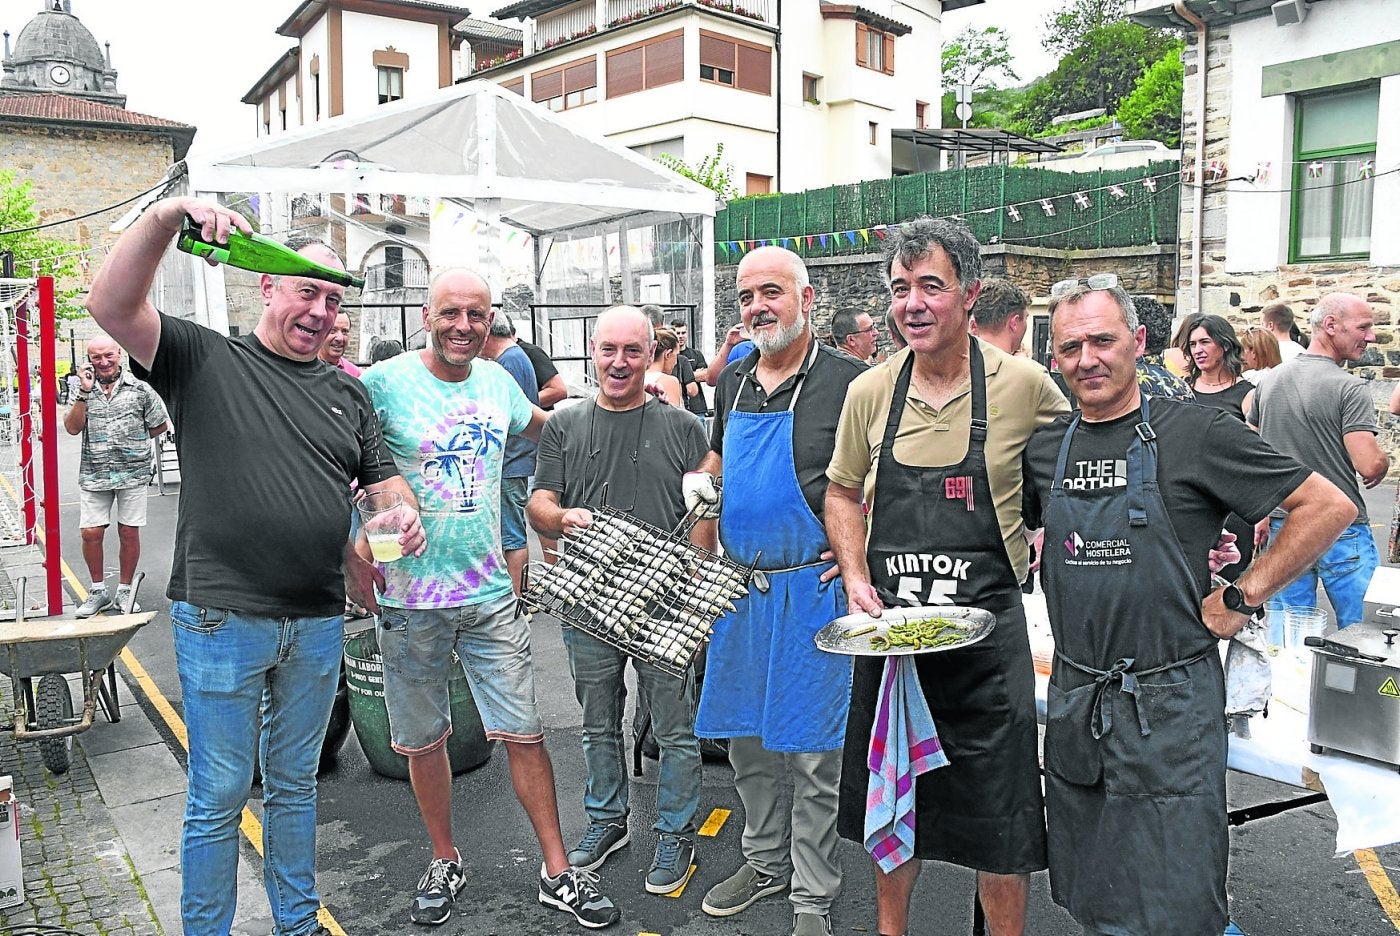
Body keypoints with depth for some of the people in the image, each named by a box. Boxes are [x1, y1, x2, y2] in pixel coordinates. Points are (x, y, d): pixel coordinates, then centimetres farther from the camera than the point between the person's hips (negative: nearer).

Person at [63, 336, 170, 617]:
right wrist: (85, 391, -11)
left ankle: (124, 591, 18)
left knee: (129, 533, 4)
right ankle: (98, 591, 17)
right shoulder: (83, 389, 6)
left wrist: (133, 441, 6)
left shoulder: (139, 387, 1)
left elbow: (161, 425, 9)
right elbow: (72, 428, -6)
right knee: (91, 533, 0)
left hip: (132, 472, -1)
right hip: (94, 474, 1)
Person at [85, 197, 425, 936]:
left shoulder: (347, 394, 12)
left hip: (318, 623, 5)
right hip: (222, 619, -4)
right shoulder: (204, 360, -2)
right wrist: (168, 215, -28)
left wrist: (403, 514, -9)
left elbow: (383, 477, 14)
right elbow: (112, 306, -16)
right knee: (218, 799, 7)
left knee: (294, 784, 20)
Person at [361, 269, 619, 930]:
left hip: (491, 592, 3)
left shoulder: (498, 380, 5)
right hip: (410, 598, -2)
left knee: (524, 733, 5)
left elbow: (539, 428, 26)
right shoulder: (384, 382, -9)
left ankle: (557, 873, 19)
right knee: (423, 740, 13)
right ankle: (444, 862, 35)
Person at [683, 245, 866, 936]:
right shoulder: (733, 379, 9)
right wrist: (701, 482, 8)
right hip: (739, 586, 6)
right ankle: (765, 861, 37)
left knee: (813, 753, 3)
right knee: (746, 739, 17)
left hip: (815, 587, -6)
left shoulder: (849, 380, -10)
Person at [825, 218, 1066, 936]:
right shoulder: (869, 392, 0)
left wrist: (1045, 546, -3)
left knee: (998, 814, 8)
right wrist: (856, 579, -1)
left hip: (986, 628, -3)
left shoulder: (1025, 385, -8)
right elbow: (842, 493, 12)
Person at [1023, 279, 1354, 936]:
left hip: (1169, 706, -4)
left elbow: (1328, 506, -7)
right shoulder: (1044, 447, 4)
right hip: (1073, 702, 5)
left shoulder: (1195, 432, -10)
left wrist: (1241, 598, -9)